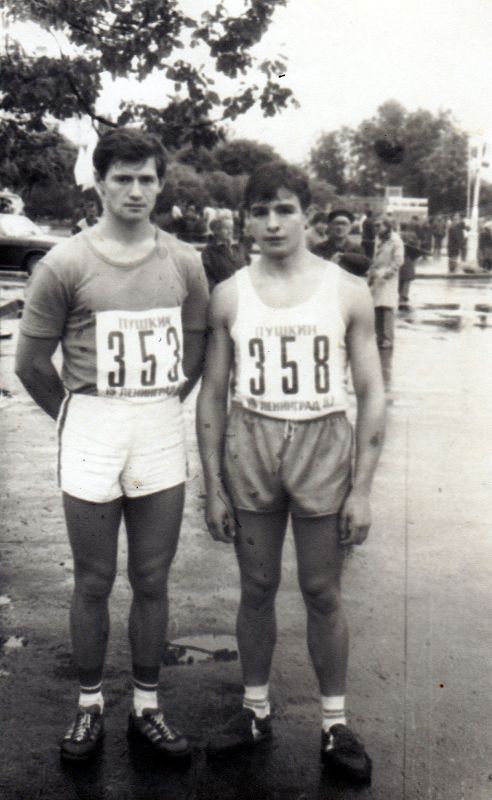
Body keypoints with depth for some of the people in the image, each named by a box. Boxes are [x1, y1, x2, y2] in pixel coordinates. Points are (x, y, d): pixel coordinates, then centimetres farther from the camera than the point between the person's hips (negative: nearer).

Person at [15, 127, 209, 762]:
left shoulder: (183, 263, 3)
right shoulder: (66, 265, -7)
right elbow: (32, 362, -1)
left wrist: (160, 408, 12)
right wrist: (76, 417, 8)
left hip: (162, 431, 3)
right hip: (90, 431, -2)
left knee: (152, 581, 10)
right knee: (93, 583, 8)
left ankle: (146, 708, 25)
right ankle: (89, 707, 26)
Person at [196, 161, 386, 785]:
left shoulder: (347, 293, 0)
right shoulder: (229, 297, 3)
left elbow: (371, 395, 1)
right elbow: (212, 396, 6)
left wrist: (362, 489, -4)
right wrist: (213, 488, 3)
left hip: (323, 442, -1)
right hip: (248, 443, 2)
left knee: (322, 593, 6)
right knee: (257, 588, 11)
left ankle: (335, 726, 22)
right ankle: (255, 711, 29)